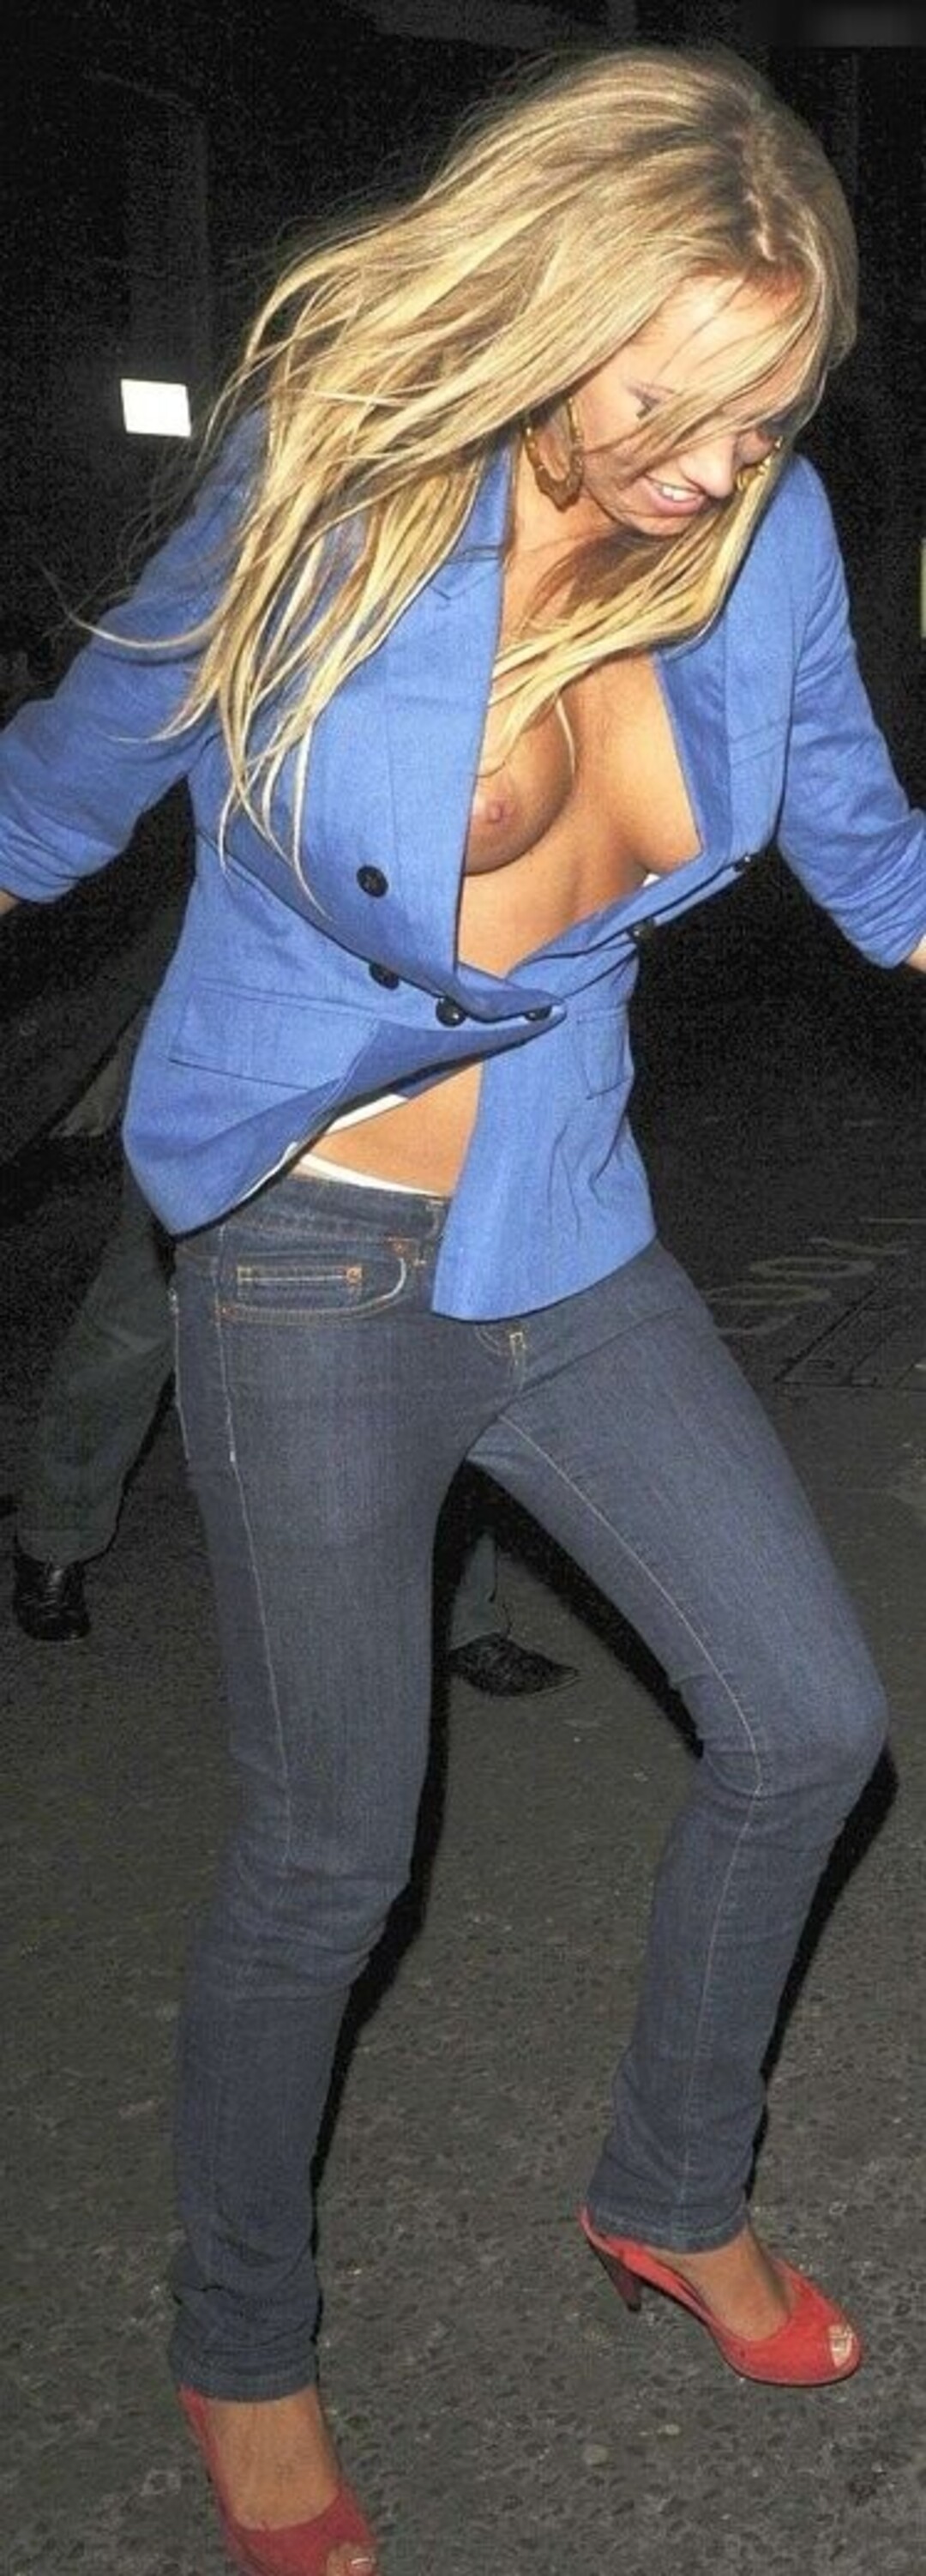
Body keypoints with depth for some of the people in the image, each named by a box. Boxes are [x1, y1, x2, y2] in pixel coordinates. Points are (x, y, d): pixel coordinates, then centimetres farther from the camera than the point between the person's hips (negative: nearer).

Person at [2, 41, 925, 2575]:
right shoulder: (331, 487, -15)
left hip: (568, 1240, 5)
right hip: (310, 1252, -5)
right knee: (329, 1853, 4)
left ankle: (671, 2197, 34)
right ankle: (242, 2356, 31)